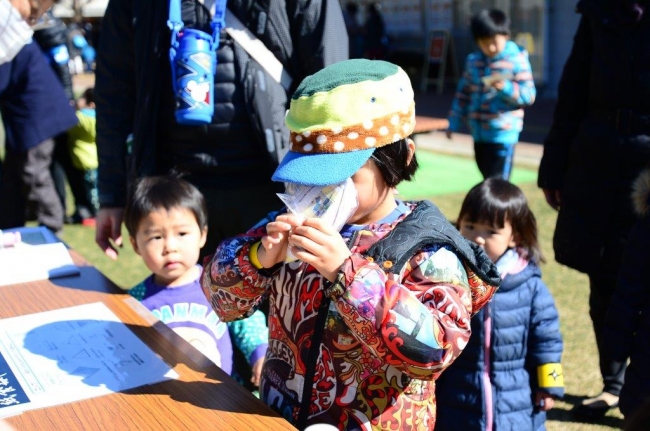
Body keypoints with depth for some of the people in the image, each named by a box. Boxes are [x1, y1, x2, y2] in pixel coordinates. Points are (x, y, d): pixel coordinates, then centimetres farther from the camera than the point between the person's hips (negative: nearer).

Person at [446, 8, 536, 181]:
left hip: (503, 133, -6)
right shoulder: (473, 60, 7)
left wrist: (506, 88, -26)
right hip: (479, 133, 6)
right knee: (488, 180, 17)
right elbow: (463, 93, 16)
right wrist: (454, 122, 13)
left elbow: (529, 95, -10)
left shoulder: (517, 60, -8)